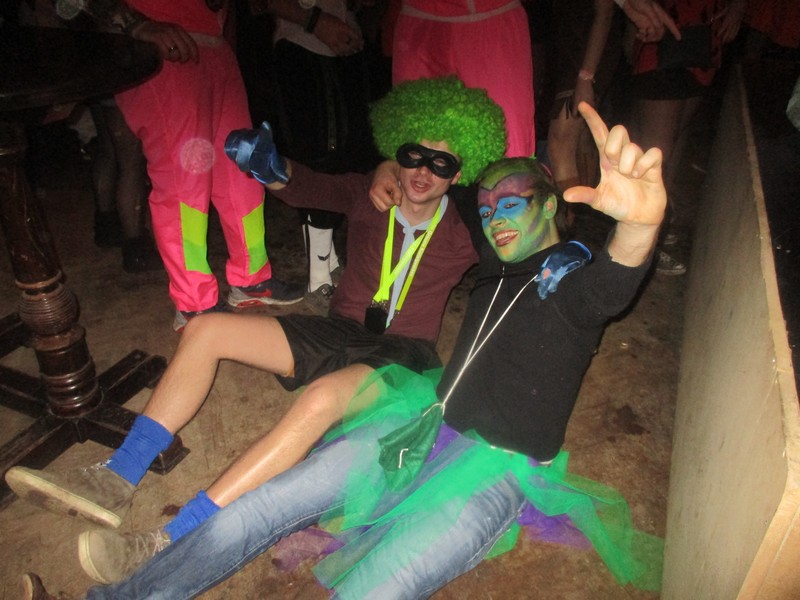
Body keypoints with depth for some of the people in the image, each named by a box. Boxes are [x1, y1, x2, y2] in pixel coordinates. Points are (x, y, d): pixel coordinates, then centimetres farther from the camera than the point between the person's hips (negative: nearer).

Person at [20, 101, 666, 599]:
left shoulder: (571, 278, -6)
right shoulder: (497, 269, 14)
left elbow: (611, 283, -33)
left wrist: (639, 224, -54)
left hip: (496, 471, -6)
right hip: (424, 427, 6)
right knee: (254, 510, -3)